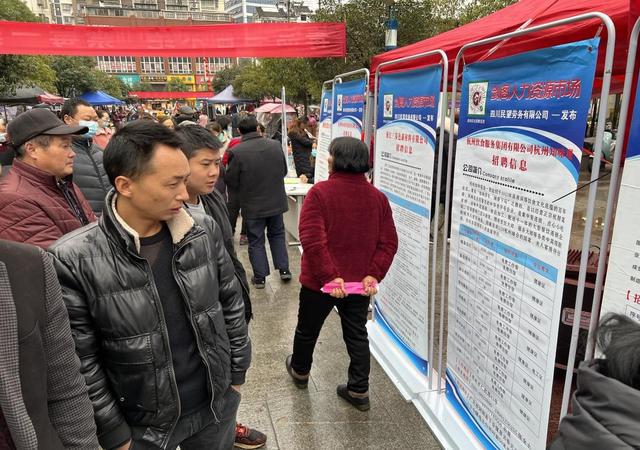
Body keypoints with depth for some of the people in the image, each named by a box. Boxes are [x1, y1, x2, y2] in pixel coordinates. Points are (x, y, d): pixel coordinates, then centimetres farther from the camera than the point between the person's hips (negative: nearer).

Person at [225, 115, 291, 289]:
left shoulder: (236, 152, -19)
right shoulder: (275, 145, -6)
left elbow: (231, 182, -11)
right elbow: (284, 171, 6)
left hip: (252, 205, -3)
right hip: (276, 201, 4)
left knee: (256, 241, 11)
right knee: (277, 235, 22)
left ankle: (260, 277, 18)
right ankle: (284, 269, 25)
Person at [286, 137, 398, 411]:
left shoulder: (320, 192, -17)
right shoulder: (377, 197, -2)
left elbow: (312, 240, -24)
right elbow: (388, 242, -4)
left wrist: (329, 276, -21)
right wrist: (374, 274, -6)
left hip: (319, 282, -3)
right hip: (360, 283, 3)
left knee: (307, 329, 21)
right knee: (357, 335, 17)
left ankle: (300, 371, 44)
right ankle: (359, 391, 24)